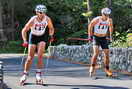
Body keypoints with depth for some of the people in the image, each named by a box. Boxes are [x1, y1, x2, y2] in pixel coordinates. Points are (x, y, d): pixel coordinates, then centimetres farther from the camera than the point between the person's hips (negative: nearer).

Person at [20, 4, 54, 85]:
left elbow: (51, 28, 2)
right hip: (33, 37, -1)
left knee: (40, 55, -17)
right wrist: (25, 41, -29)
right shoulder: (33, 20, -25)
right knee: (30, 58, -1)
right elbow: (24, 30, -19)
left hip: (42, 37, 1)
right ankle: (25, 75, 16)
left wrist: (51, 35, -13)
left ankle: (38, 74, -9)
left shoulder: (47, 19, -18)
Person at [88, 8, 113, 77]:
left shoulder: (110, 20, -8)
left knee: (107, 54, -1)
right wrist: (90, 35, -1)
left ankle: (107, 69, 12)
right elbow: (90, 25, -2)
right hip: (96, 37, -4)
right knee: (96, 52, -22)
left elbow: (111, 27, 13)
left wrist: (110, 35, 13)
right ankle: (92, 68, -12)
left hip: (104, 38, 4)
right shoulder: (96, 20, -19)